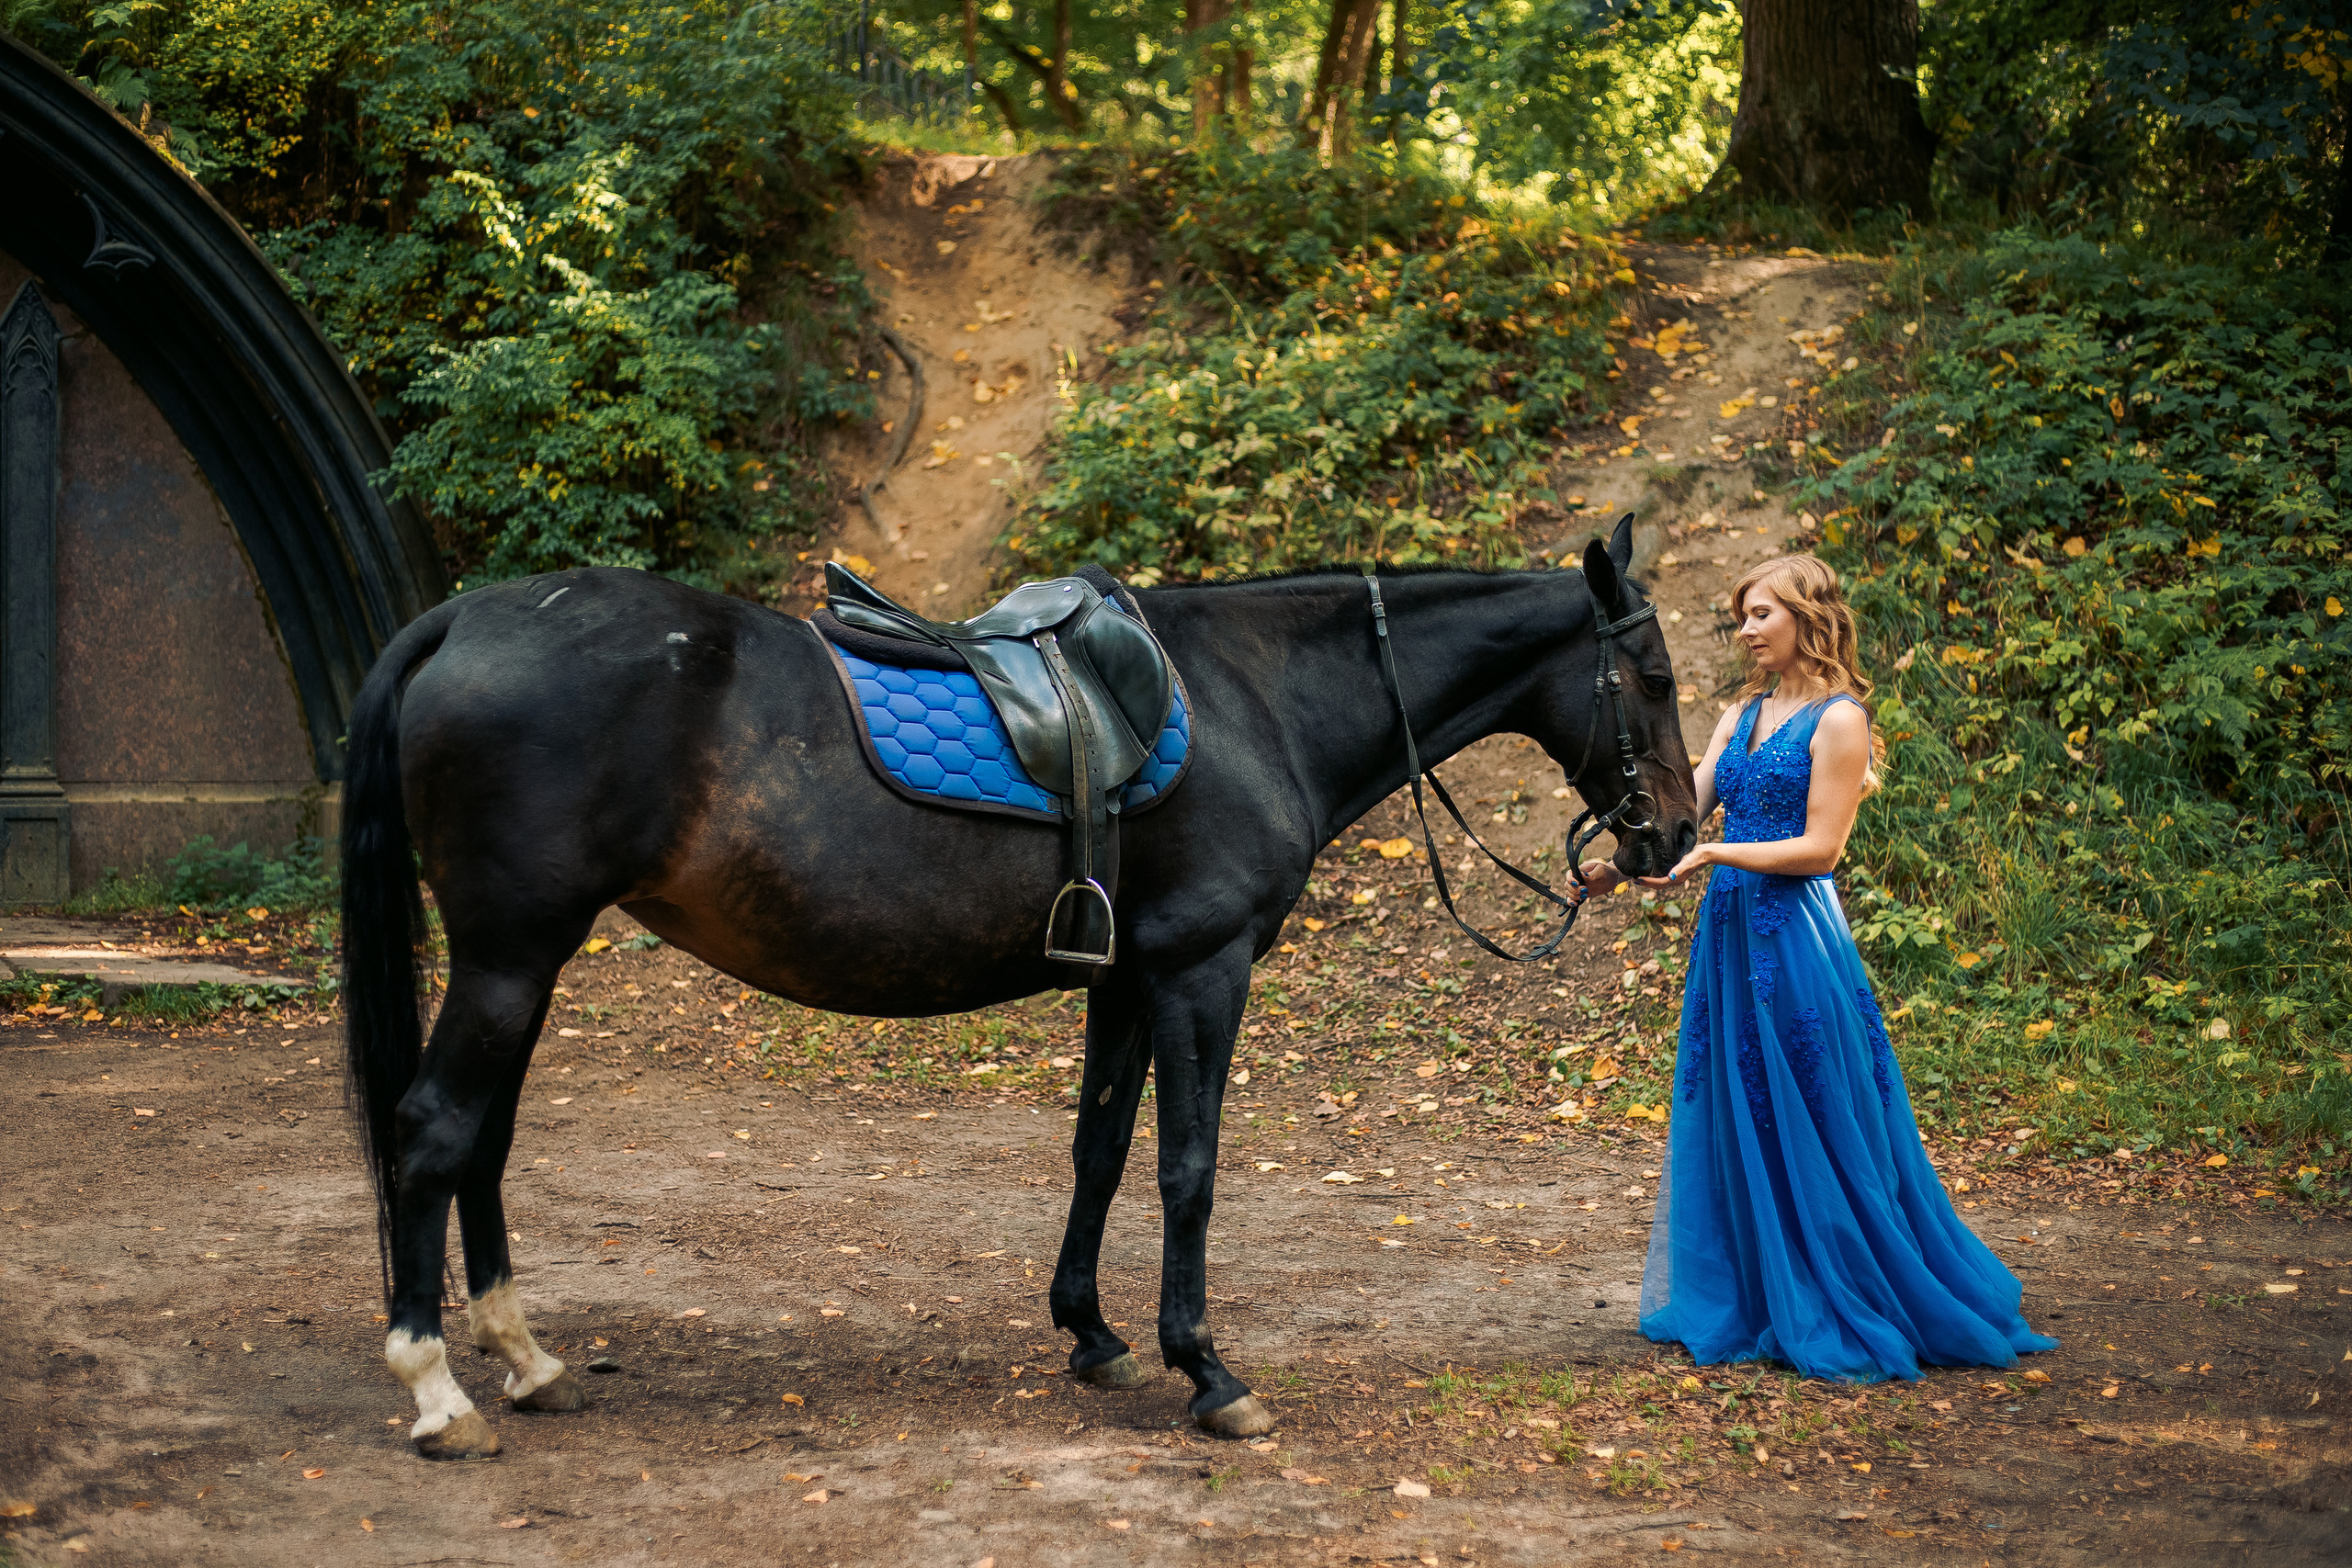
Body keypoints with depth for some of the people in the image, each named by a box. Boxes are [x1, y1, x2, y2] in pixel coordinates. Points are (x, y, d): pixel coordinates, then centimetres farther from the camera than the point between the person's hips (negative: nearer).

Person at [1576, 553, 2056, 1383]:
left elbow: (1819, 849, -14)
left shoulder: (1838, 720, -9)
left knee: (1808, 1126, -1)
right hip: (1729, 934, 8)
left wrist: (1714, 855, -22)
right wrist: (1622, 863, -11)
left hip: (1797, 941, -8)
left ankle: (1844, 1316, 10)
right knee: (1725, 1119, 11)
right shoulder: (1743, 716, 13)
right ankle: (1743, 1302, 22)